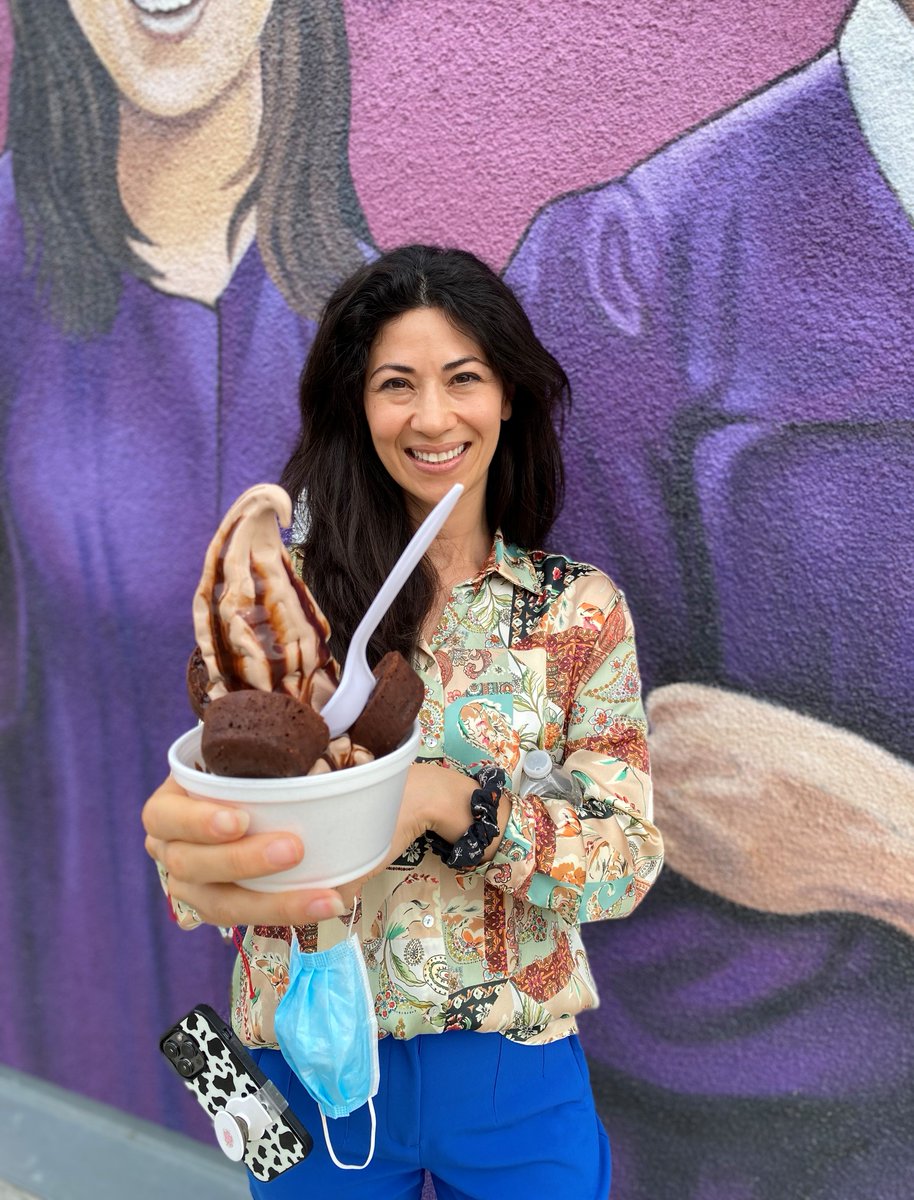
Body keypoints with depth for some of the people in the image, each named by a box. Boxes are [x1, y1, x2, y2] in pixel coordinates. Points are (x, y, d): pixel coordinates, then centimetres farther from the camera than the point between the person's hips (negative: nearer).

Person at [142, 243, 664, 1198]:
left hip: (514, 1074, 1)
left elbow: (628, 858, -10)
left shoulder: (581, 608, -5)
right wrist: (196, 860, -35)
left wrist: (445, 797, -28)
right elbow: (220, 793, -10)